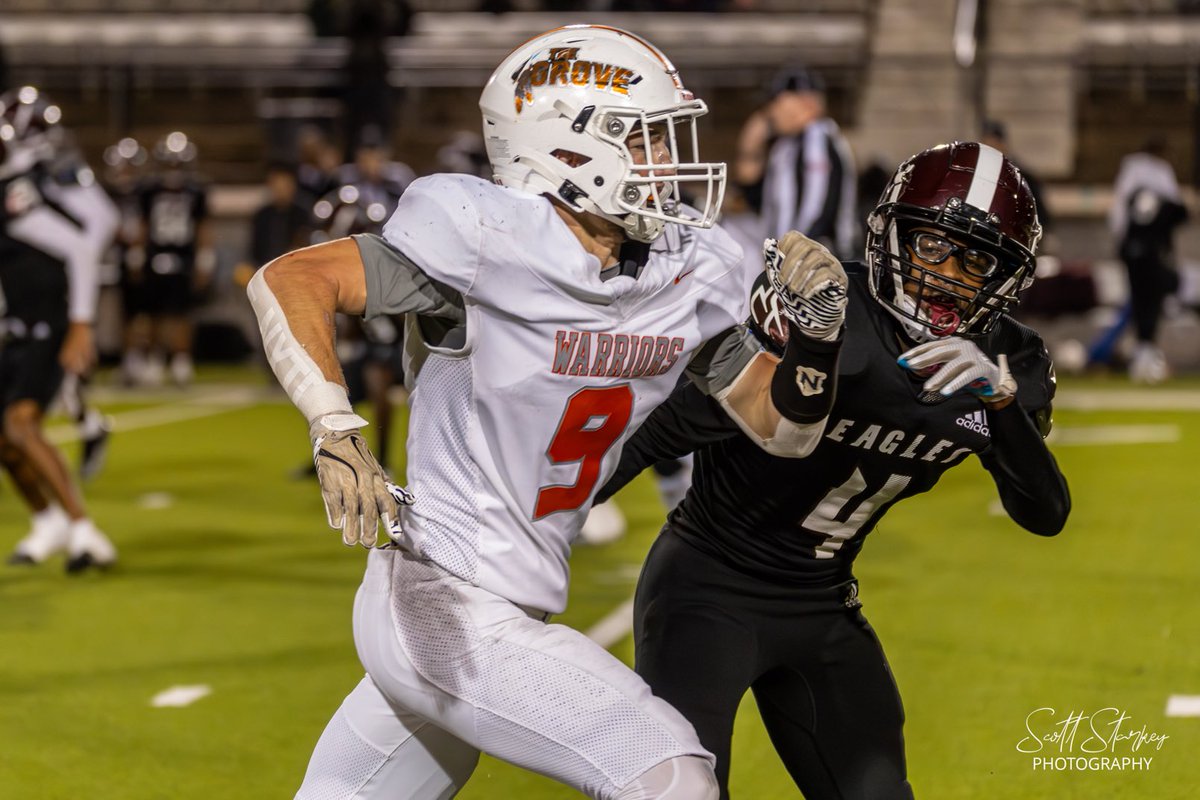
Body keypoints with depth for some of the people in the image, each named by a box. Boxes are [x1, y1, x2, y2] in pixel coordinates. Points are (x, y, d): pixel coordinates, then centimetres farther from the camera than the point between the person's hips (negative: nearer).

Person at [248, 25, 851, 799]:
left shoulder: (686, 271, 5)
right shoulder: (498, 244, -17)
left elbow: (780, 426, 12)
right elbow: (289, 280, -18)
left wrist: (814, 334, -7)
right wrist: (338, 435, -30)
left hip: (507, 610, 8)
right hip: (449, 610, -8)